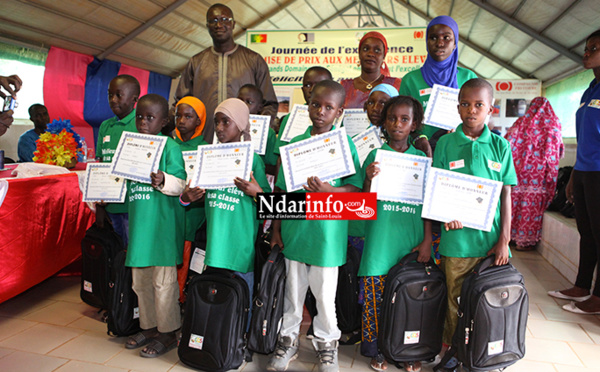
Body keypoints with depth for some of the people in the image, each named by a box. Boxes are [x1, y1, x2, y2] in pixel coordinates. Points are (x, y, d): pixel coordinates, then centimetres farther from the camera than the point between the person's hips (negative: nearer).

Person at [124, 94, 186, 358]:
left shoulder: (170, 146, -7)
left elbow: (181, 183, -14)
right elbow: (126, 183, 20)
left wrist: (164, 180, -33)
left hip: (162, 222, -7)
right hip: (138, 221, 7)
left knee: (163, 280, 2)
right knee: (140, 279, 16)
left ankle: (167, 333, 17)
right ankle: (149, 326, 33)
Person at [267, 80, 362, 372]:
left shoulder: (345, 144, -3)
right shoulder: (294, 144, 4)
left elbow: (356, 187, -5)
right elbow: (281, 189, 8)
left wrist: (330, 191, -23)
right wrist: (276, 228, 7)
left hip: (327, 231, -2)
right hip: (294, 229, 3)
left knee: (325, 293, 10)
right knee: (292, 290, 16)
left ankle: (326, 342, 34)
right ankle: (288, 339, 36)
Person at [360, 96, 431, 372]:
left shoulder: (421, 158, 7)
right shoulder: (375, 156, 3)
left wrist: (427, 240, 0)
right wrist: (370, 179, -17)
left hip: (411, 239, 1)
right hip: (380, 238, -1)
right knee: (375, 296, 3)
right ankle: (376, 350, 23)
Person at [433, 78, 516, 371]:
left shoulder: (500, 146, 4)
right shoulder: (446, 143, 2)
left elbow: (506, 195, 5)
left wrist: (504, 238, -1)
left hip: (491, 237, 1)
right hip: (457, 237, -1)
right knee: (456, 298, 9)